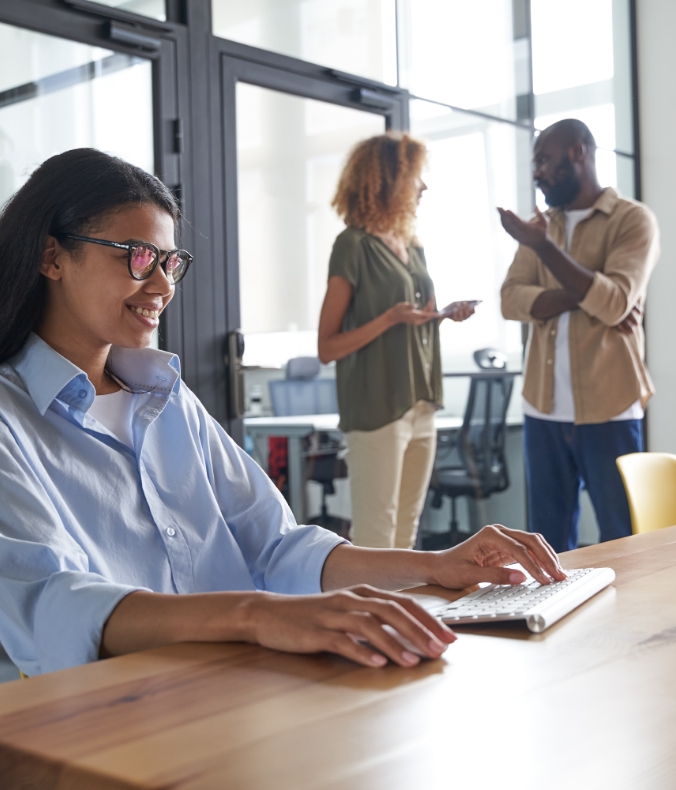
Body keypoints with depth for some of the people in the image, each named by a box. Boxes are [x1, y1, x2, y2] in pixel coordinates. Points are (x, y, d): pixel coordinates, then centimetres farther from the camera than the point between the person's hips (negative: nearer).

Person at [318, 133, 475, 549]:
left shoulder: (413, 247, 14)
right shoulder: (355, 245, -8)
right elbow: (328, 347, -10)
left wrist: (444, 314, 6)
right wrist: (390, 318, -21)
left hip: (420, 407, 8)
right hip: (376, 409, -7)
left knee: (406, 535, 12)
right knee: (375, 539, -4)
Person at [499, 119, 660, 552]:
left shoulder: (633, 219, -2)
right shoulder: (542, 223, 14)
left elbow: (614, 303, -17)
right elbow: (512, 299, 1)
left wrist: (543, 245, -19)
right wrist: (582, 295, -14)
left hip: (608, 411, -5)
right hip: (543, 409, 5)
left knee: (624, 545, 3)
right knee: (548, 545, 10)